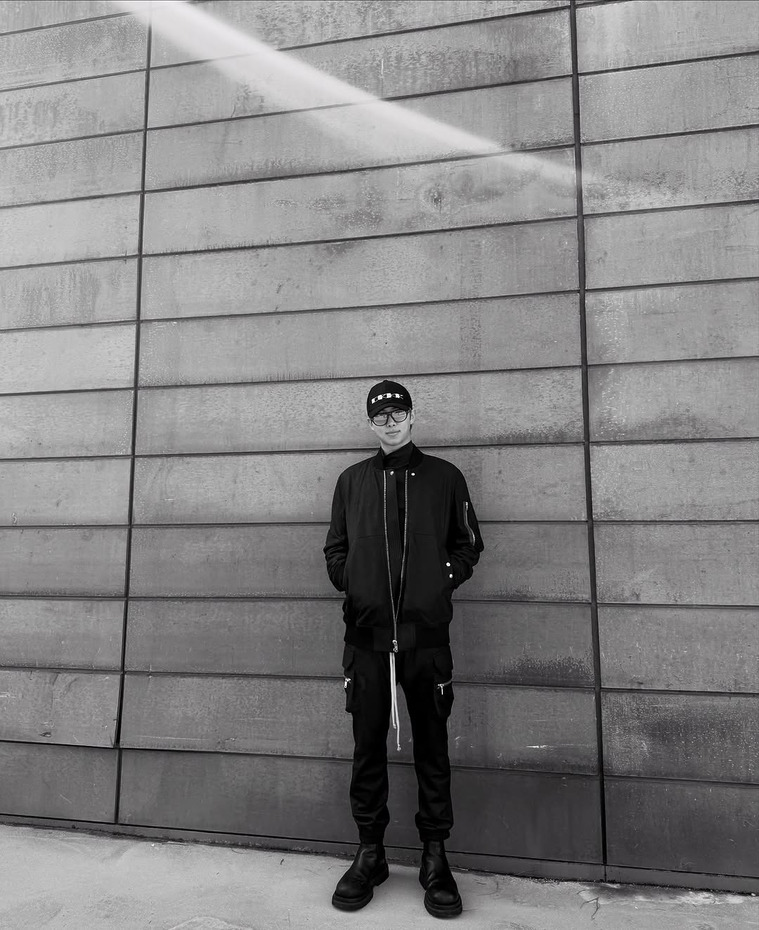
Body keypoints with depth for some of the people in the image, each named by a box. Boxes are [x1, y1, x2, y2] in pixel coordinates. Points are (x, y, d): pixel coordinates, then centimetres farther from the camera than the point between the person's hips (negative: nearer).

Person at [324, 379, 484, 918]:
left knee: (432, 746, 7)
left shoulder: (444, 477, 7)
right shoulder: (352, 480, 11)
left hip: (427, 633, -1)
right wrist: (352, 585, 1)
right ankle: (370, 851, 24)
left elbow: (469, 544, 10)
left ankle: (435, 856, 21)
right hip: (366, 634, 2)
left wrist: (442, 583, -3)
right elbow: (336, 548, 16)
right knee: (368, 744, 9)